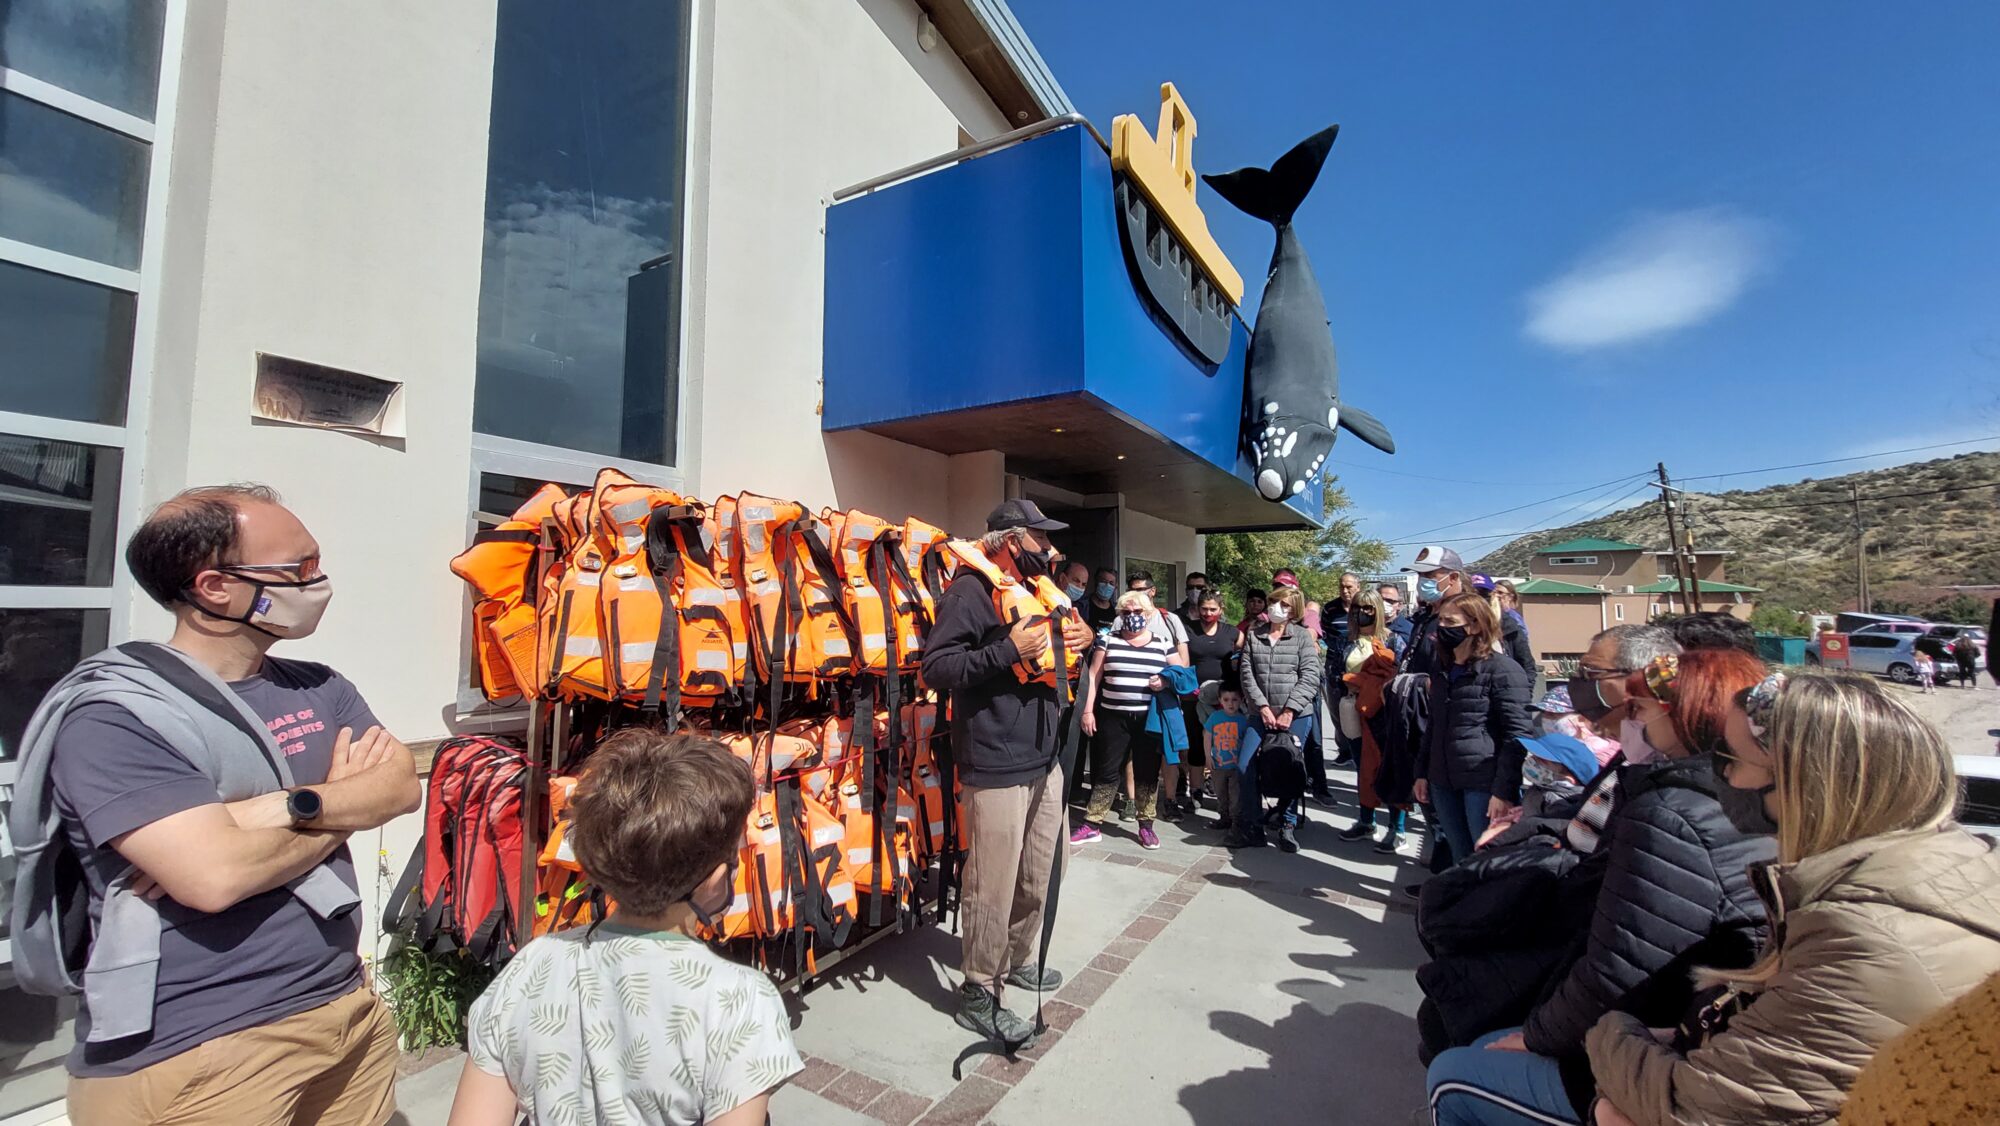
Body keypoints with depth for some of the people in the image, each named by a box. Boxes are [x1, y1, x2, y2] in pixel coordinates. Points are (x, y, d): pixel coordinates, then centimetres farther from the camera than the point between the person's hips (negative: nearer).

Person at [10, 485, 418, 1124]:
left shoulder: (320, 689, 5)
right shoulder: (114, 715, -16)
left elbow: (402, 787, -6)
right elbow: (215, 874, -26)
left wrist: (290, 806, -22)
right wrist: (347, 798, -11)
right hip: (189, 1053, -6)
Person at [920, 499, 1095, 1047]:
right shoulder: (969, 590, -13)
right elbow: (935, 668, -21)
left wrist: (1067, 642, 7)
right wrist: (1008, 650, -28)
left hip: (1045, 760, 9)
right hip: (998, 766, -9)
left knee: (1039, 874, 21)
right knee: (993, 886, 1)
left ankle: (1016, 960, 43)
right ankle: (979, 994, 21)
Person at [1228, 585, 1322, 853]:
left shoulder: (1303, 636, 2)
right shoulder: (1253, 637, 10)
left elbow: (1310, 677, -6)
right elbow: (1247, 675, 2)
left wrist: (1288, 712, -13)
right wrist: (1263, 707, -9)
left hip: (1296, 715, -3)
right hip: (1261, 714, 3)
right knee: (1247, 767, -4)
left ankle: (1288, 826, 20)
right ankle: (1251, 828, 9)